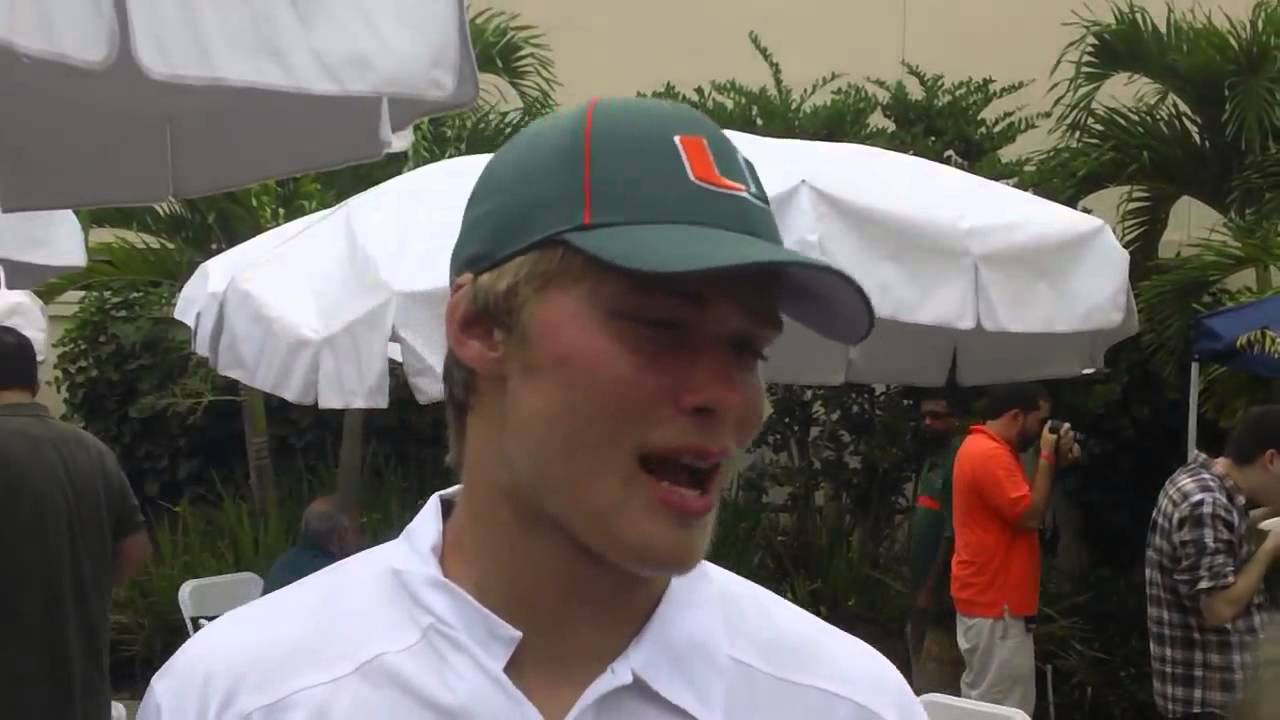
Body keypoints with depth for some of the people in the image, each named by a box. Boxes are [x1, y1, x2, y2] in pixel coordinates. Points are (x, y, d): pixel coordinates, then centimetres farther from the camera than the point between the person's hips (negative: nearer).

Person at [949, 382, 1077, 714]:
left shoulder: (985, 448, 15)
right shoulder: (990, 455, -19)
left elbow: (1024, 503, 19)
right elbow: (1031, 516, -20)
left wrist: (1055, 461, 7)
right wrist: (1047, 458, -12)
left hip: (989, 598, 11)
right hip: (996, 604, -11)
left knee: (982, 705, 14)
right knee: (1003, 711, -7)